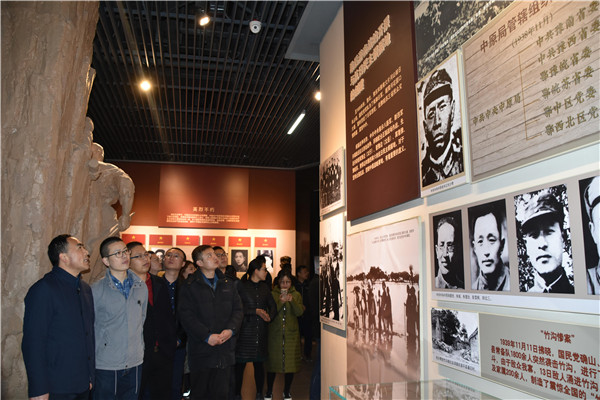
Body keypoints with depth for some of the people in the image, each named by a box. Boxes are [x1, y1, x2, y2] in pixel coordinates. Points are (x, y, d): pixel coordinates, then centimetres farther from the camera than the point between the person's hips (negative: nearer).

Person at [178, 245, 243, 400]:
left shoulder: (228, 284, 11)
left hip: (225, 349, 4)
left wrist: (230, 329, -10)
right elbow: (186, 315, -11)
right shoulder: (189, 286, -3)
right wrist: (207, 336, -18)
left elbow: (238, 309, 8)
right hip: (201, 350, -3)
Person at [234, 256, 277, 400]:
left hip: (260, 330, 4)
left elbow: (273, 306, 10)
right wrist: (256, 311, -13)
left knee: (259, 364, 10)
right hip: (244, 330, -4)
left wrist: (269, 316, -9)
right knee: (240, 364, 0)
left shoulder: (265, 287, 12)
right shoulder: (241, 286, -4)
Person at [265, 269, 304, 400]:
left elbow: (300, 312, -8)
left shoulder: (296, 295, 5)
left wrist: (292, 301, -25)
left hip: (291, 334, 1)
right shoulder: (272, 294, 2)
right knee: (272, 362, 3)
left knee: (291, 363, 4)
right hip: (275, 334, -1)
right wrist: (280, 303, -22)